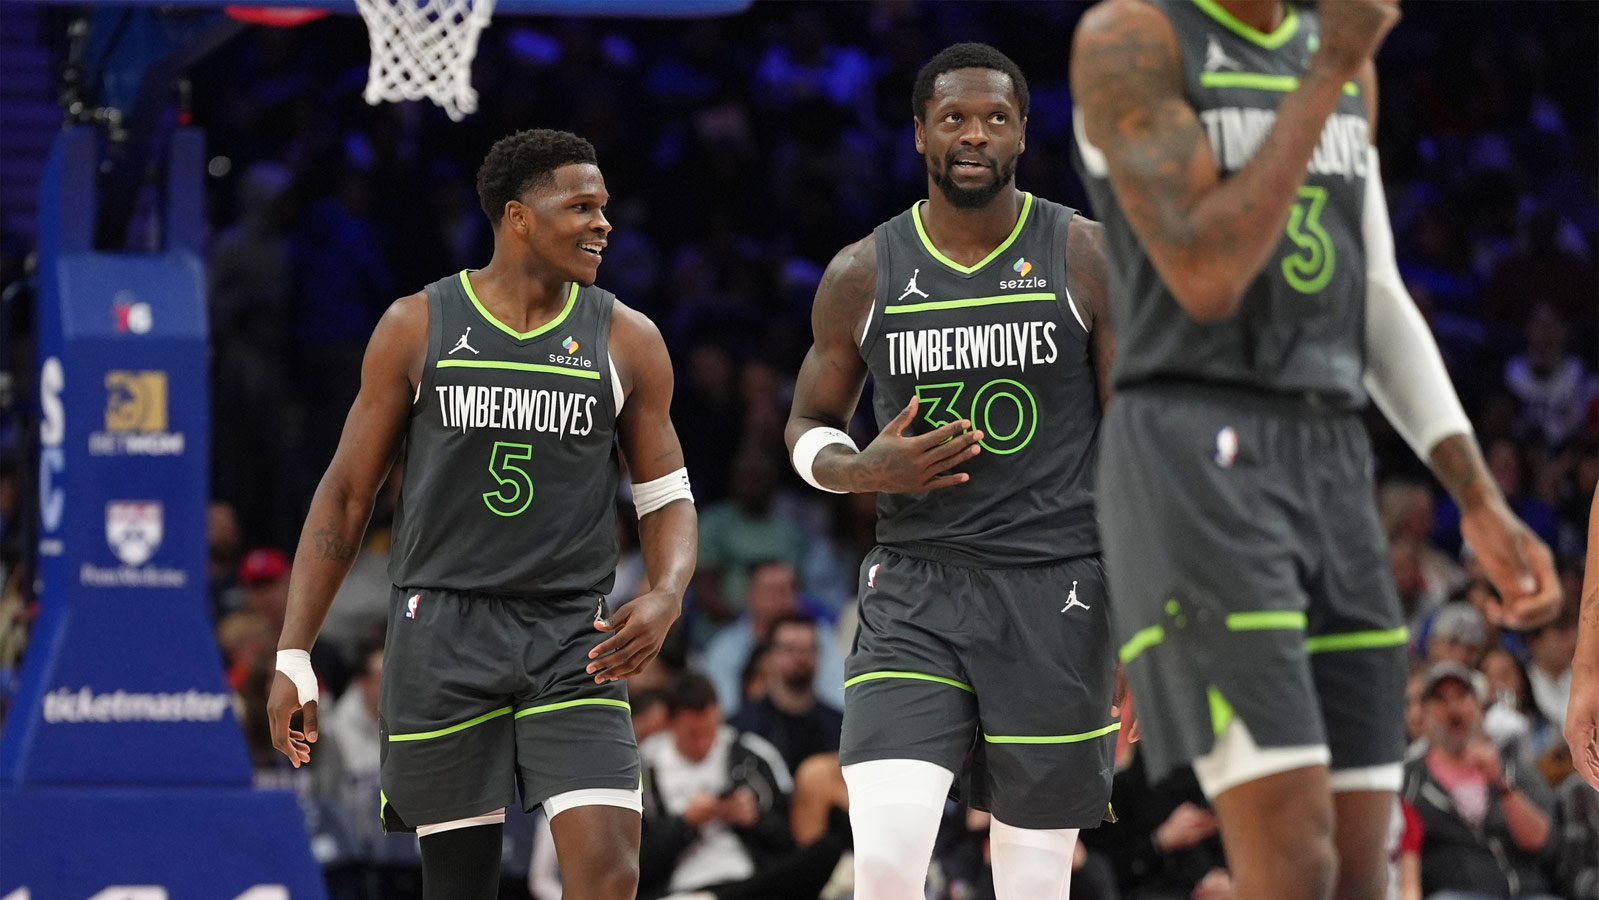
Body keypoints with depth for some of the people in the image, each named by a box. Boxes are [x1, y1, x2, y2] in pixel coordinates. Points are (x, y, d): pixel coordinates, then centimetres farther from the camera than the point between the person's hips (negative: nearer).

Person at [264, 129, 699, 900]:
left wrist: (666, 597, -12)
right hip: (442, 631, -1)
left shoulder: (625, 340, 4)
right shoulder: (418, 327, 1)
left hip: (573, 638, 1)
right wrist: (293, 656, 1)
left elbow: (668, 497, 10)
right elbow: (346, 494, 6)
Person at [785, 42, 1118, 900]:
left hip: (1053, 587, -1)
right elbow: (808, 424, 15)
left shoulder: (1086, 259, 0)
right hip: (915, 583, 1)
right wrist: (863, 471, -9)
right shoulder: (862, 275, 3)